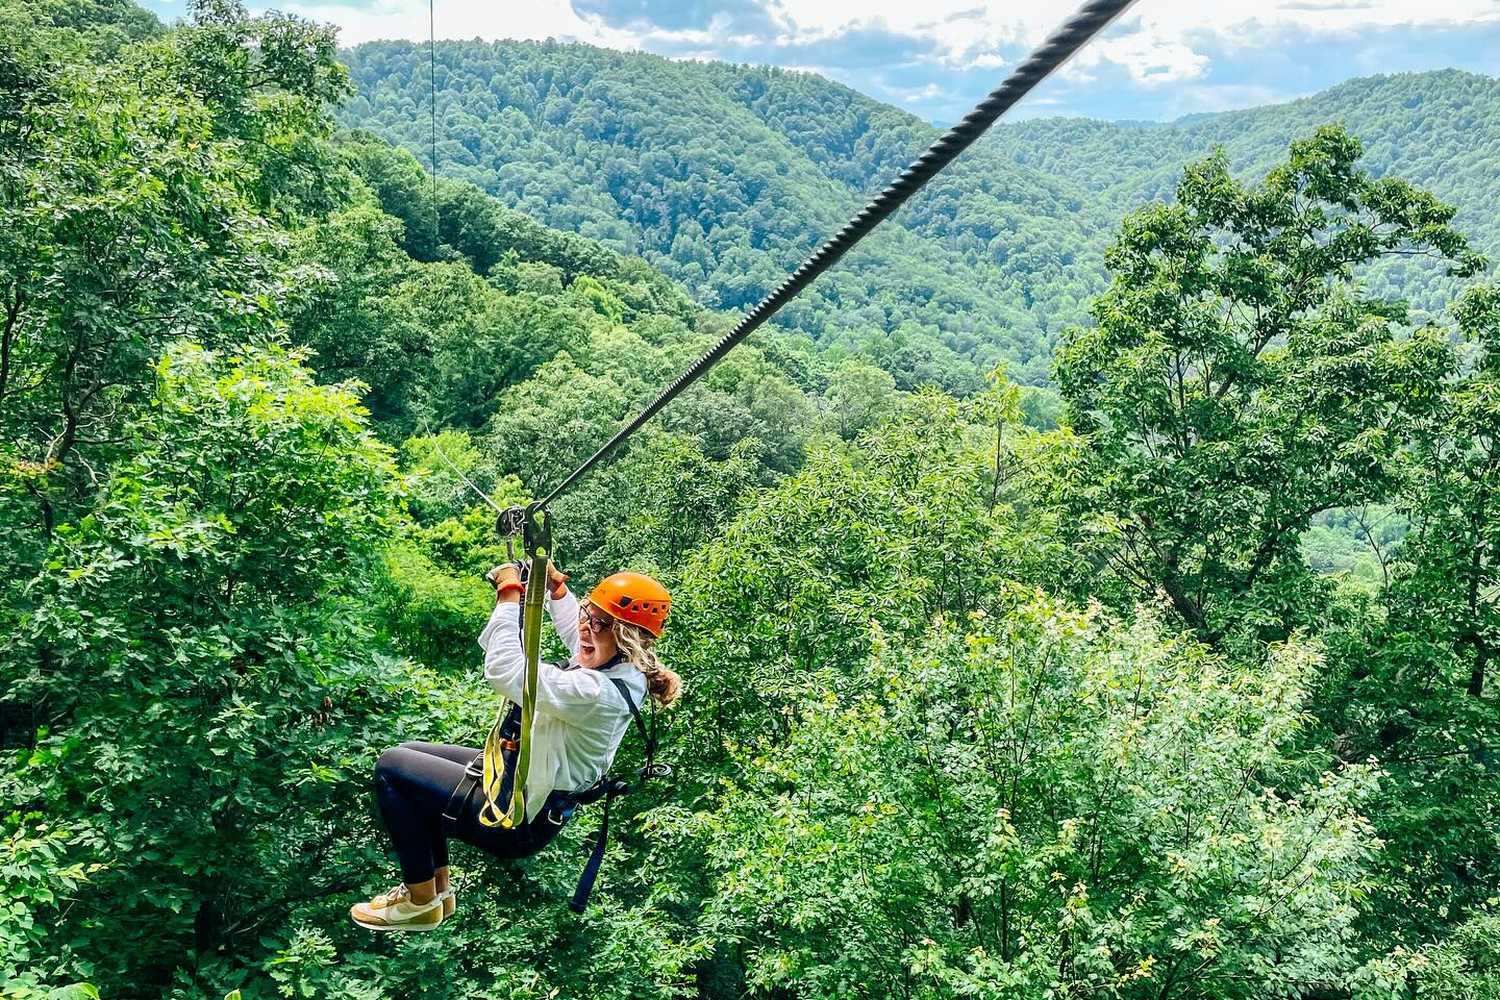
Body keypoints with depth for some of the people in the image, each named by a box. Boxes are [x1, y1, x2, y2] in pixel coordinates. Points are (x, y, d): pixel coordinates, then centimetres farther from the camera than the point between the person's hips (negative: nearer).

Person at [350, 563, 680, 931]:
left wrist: (509, 593, -28)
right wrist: (555, 583, 5)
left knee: (392, 768, -3)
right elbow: (573, 627, 16)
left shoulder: (596, 692, -34)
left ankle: (421, 903, 10)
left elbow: (505, 670, -36)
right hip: (525, 774, 10)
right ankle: (438, 885, 24)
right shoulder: (621, 663, -6)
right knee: (410, 753, 18)